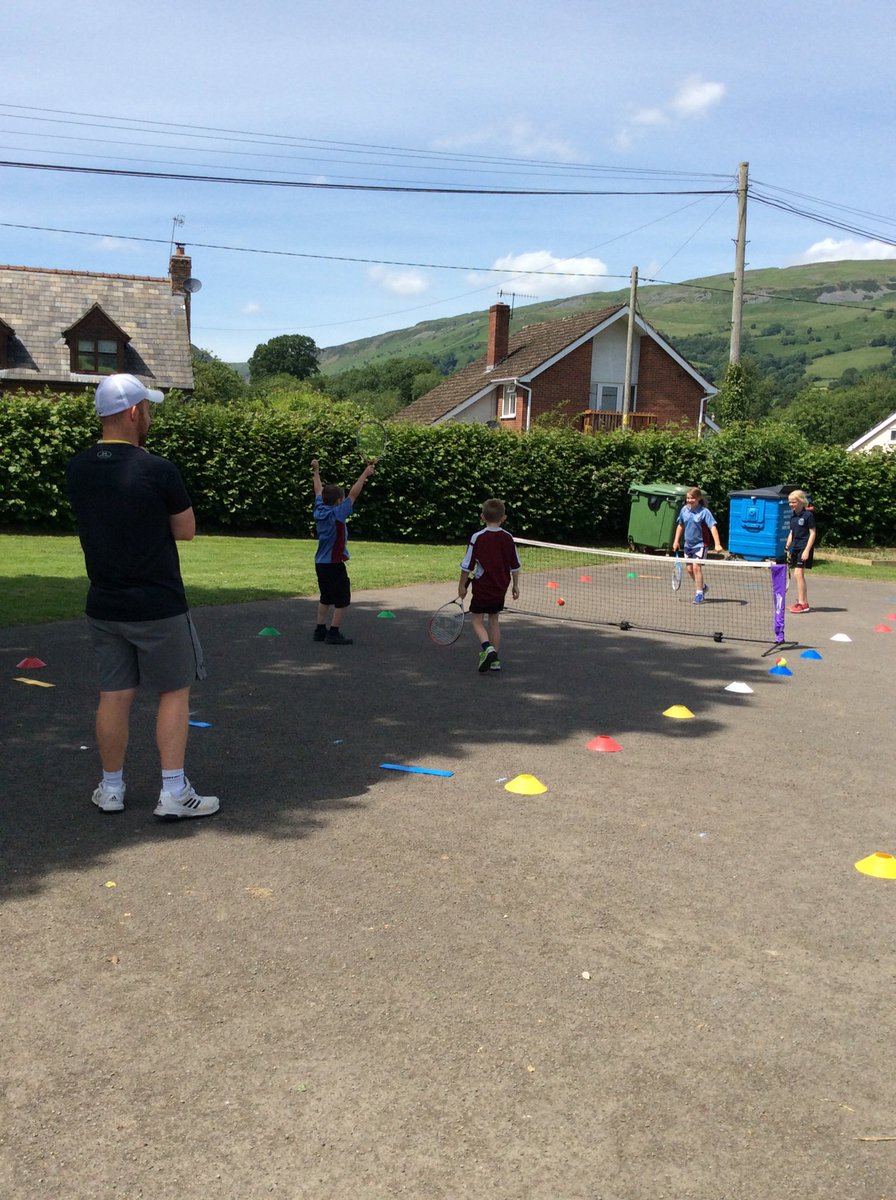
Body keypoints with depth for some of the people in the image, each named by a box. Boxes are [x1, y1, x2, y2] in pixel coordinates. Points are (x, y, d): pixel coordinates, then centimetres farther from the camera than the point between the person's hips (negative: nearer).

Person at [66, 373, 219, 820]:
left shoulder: (78, 468, 1)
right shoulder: (158, 470, -16)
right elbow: (186, 531, -5)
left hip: (103, 605, 5)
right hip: (158, 606, -5)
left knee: (114, 694, 13)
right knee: (174, 691, 7)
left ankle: (111, 790, 22)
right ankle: (173, 794, 8)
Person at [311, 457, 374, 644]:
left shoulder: (320, 510, 1)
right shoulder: (337, 514, -18)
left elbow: (319, 491, 16)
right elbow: (353, 494, -18)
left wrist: (316, 471, 30)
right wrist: (365, 474, -13)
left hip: (320, 563, 8)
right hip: (335, 564, -8)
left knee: (326, 598, 18)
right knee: (342, 600, 0)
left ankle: (320, 630, 20)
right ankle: (334, 633, -2)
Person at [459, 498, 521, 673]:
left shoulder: (477, 537, -13)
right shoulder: (508, 538, -2)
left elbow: (467, 566, -10)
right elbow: (515, 566, 6)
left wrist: (462, 585, 2)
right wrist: (515, 585, 18)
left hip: (482, 588, -4)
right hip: (501, 588, 4)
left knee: (477, 620, 6)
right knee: (494, 621, 16)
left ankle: (487, 647, -20)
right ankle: (494, 659, 18)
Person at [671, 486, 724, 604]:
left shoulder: (704, 512, -16)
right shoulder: (684, 509, 1)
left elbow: (713, 527, -22)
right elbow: (680, 526, 16)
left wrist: (717, 544, -31)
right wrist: (676, 540, 15)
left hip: (700, 544, -6)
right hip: (688, 544, 6)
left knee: (696, 567, -14)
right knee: (690, 569, 10)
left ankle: (699, 594, -5)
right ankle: (702, 587, 35)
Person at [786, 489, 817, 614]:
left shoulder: (808, 515, -10)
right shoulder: (793, 515, 11)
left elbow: (813, 533, -11)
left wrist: (807, 550, -17)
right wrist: (787, 547, 15)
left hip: (804, 548, -8)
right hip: (795, 547, 8)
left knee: (798, 573, -12)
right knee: (799, 575, 10)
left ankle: (802, 604, -8)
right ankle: (804, 601, 19)